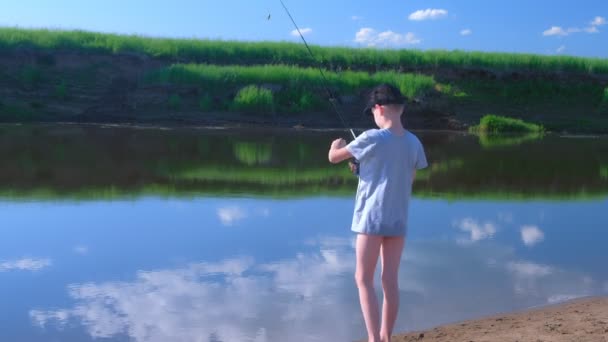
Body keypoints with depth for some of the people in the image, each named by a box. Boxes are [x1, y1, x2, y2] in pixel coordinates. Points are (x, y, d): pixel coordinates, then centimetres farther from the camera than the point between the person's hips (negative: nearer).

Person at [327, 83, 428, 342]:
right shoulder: (414, 143, 3)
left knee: (364, 279, 4)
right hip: (398, 220, 5)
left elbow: (333, 158, -3)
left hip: (372, 218, -5)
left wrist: (336, 144, 20)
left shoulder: (372, 139, -12)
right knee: (390, 281, 10)